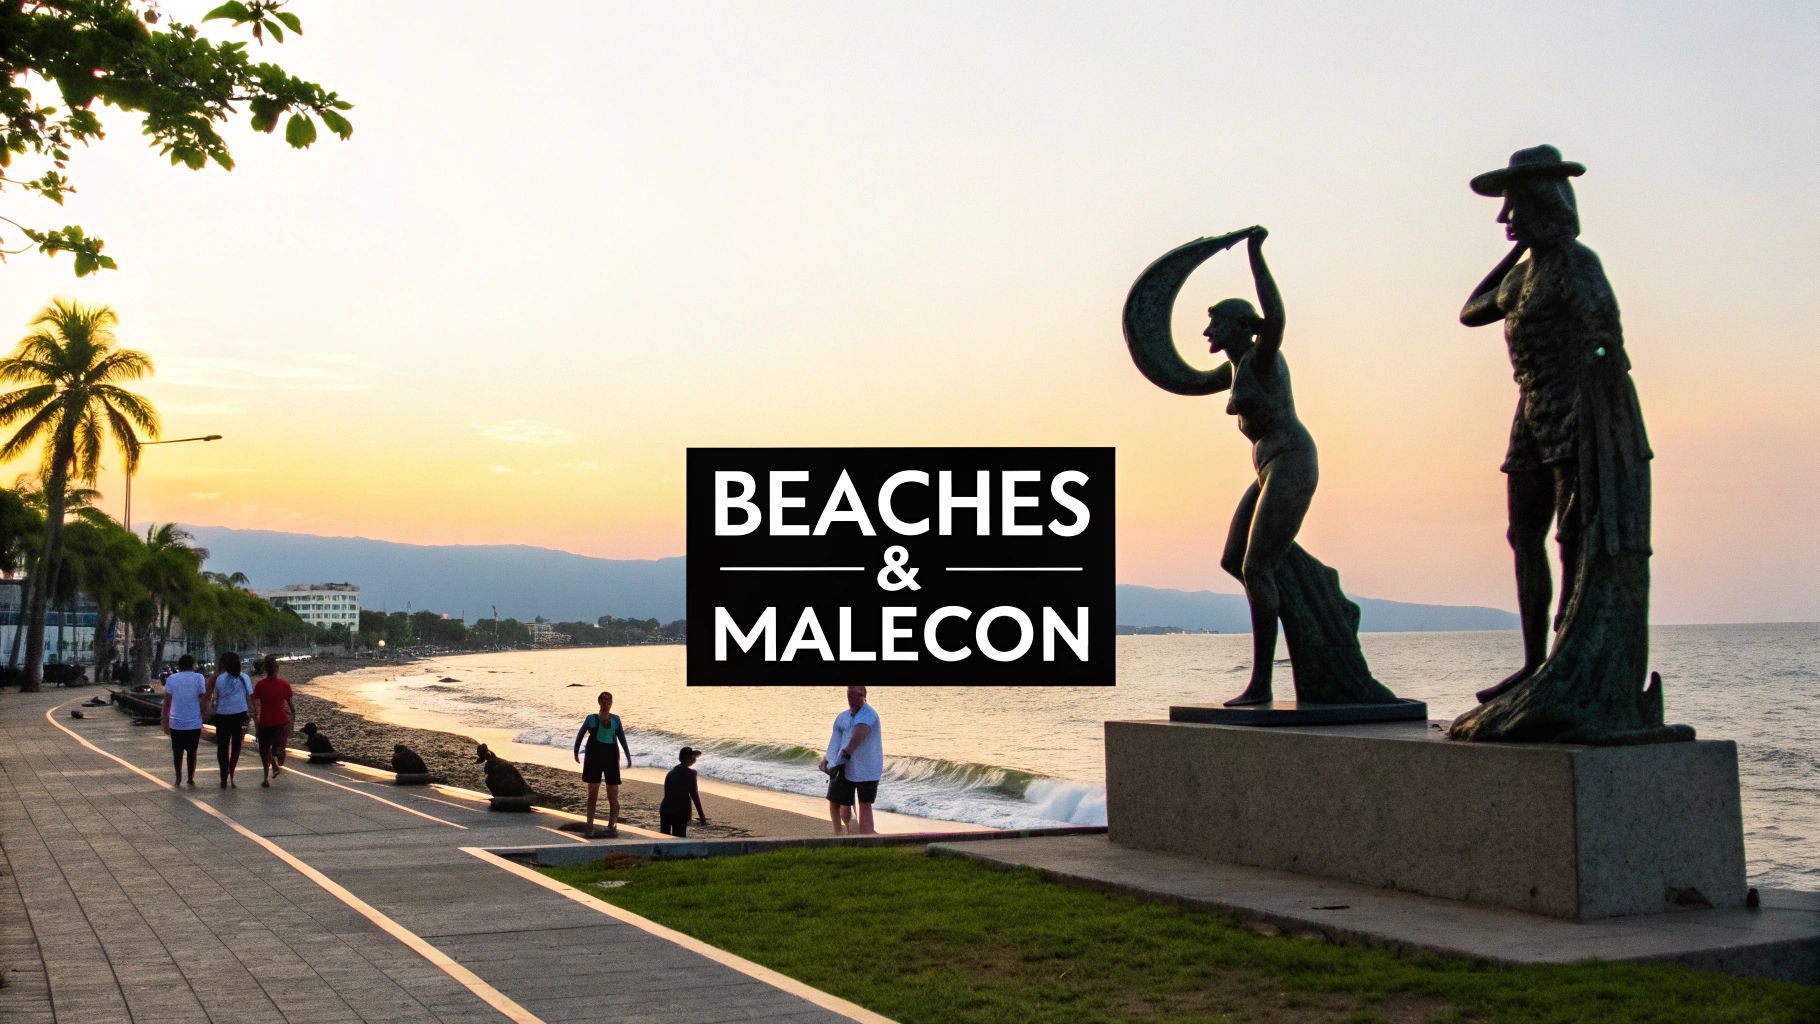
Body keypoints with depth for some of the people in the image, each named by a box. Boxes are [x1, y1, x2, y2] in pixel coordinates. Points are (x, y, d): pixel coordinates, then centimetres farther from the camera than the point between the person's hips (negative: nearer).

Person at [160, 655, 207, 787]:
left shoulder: (171, 678, 1)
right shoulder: (198, 678, -3)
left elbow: (167, 702, 0)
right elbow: (202, 700, -5)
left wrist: (165, 723, 5)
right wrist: (203, 720, 4)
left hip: (175, 723, 1)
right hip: (194, 723, -1)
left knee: (177, 752, 15)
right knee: (192, 752, 10)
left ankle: (178, 779, 17)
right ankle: (191, 780, 11)